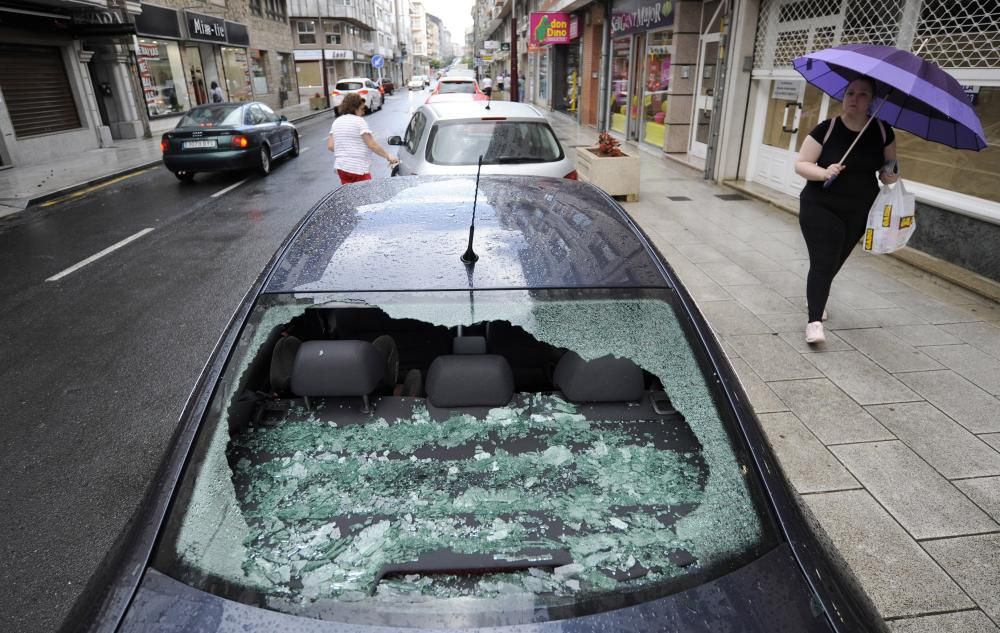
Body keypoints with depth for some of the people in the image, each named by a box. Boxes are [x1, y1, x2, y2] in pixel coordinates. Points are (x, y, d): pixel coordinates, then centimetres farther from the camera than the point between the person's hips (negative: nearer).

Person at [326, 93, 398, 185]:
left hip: (341, 167, 7)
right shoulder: (359, 121, -7)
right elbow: (372, 145, -12)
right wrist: (388, 156, -5)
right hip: (358, 168, -7)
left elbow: (330, 146, 11)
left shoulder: (336, 122, 14)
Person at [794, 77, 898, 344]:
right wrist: (824, 172, -29)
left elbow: (890, 165, 12)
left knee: (834, 262, 18)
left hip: (859, 212, 4)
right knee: (822, 263, -13)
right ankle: (814, 321, -12)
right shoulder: (826, 129, -11)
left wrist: (889, 175, -11)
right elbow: (801, 165, -11)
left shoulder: (882, 131, 0)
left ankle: (817, 297, 44)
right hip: (820, 209, -4)